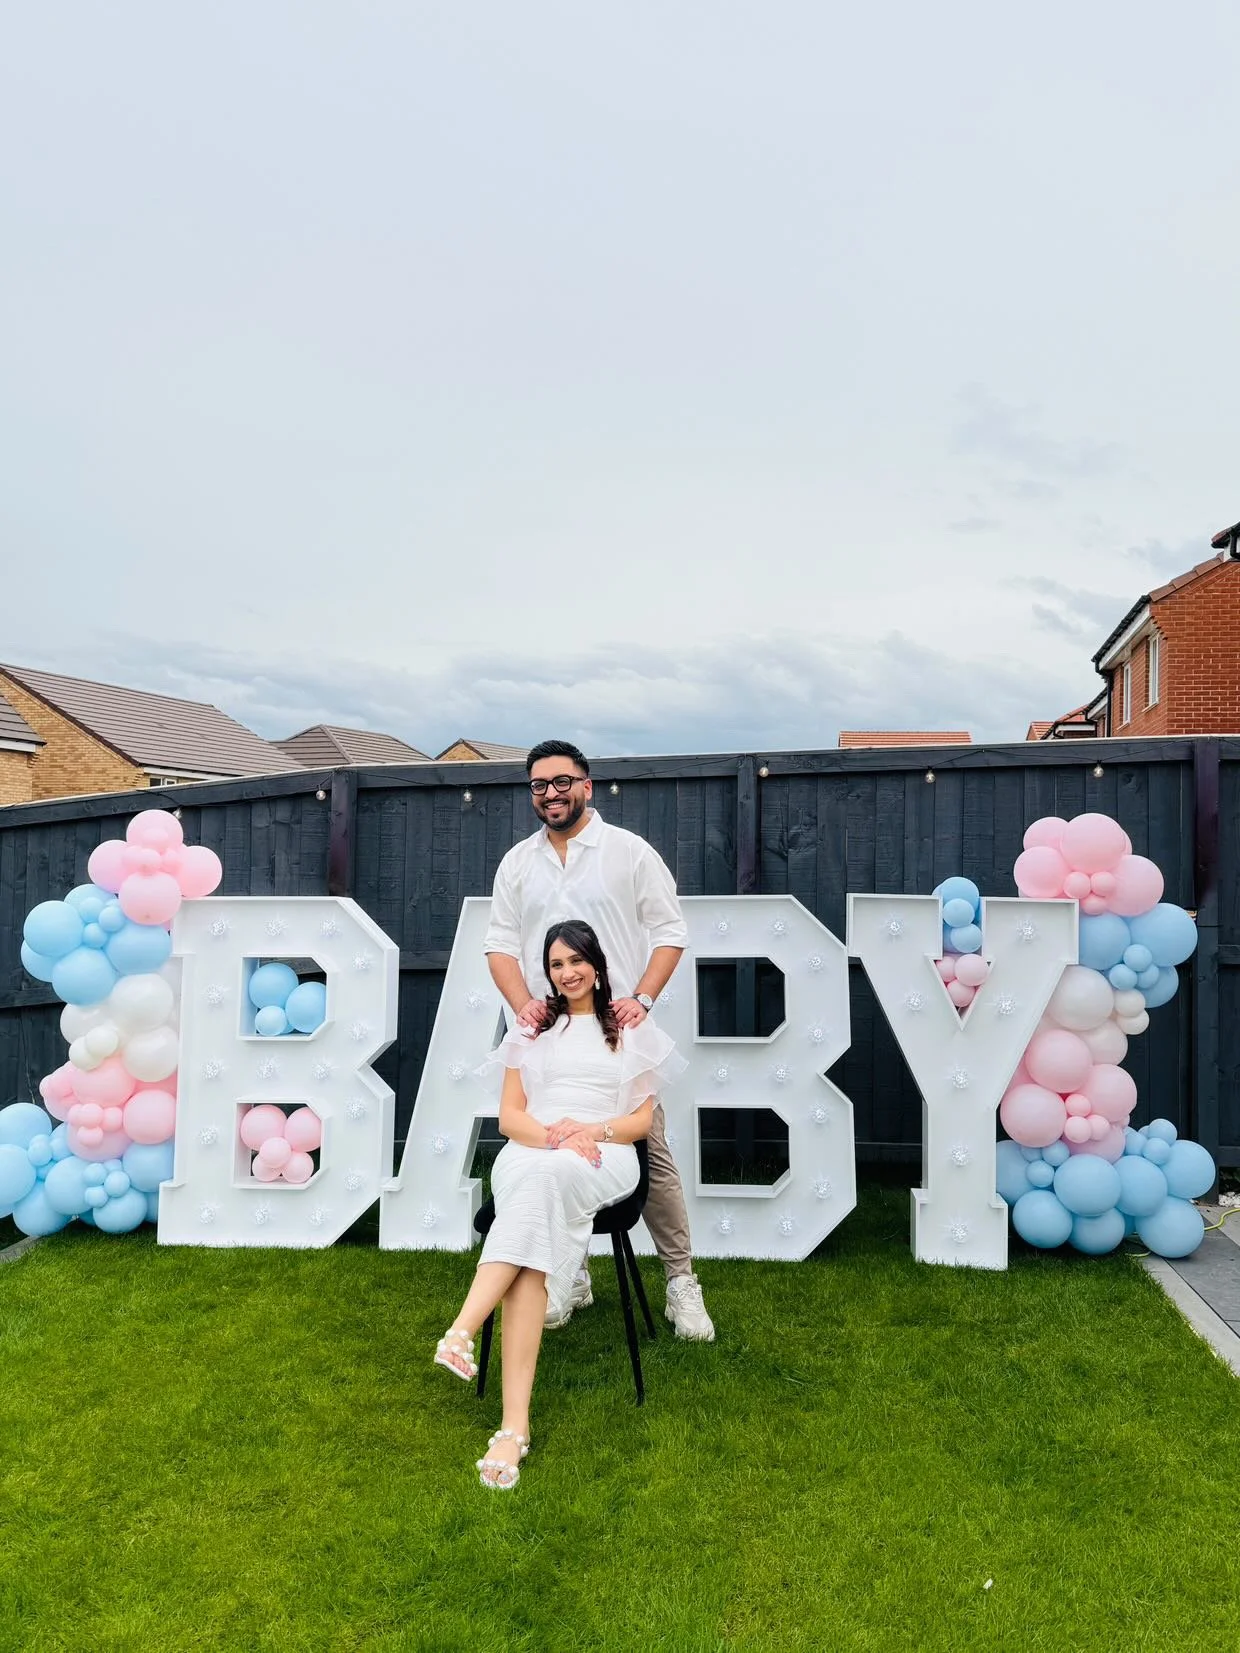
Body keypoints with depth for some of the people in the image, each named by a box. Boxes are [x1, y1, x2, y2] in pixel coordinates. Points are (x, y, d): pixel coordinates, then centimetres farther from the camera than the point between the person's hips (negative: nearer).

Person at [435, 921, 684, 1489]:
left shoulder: (632, 1031, 18)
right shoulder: (532, 1030, 23)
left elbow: (642, 1120, 11)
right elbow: (509, 1116, 13)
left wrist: (593, 1131, -11)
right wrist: (553, 1136, -10)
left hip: (602, 1160, -1)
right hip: (530, 1153, 1)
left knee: (544, 1179, -41)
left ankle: (461, 1331, -49)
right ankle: (515, 1423, -45)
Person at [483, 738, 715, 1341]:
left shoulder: (630, 851, 1)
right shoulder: (517, 862, 11)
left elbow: (670, 931, -1)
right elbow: (501, 944, 9)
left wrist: (642, 998, -15)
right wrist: (522, 1004, -8)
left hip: (619, 1035, -3)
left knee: (650, 1153, -2)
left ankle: (681, 1281, 9)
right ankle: (569, 1278, 25)